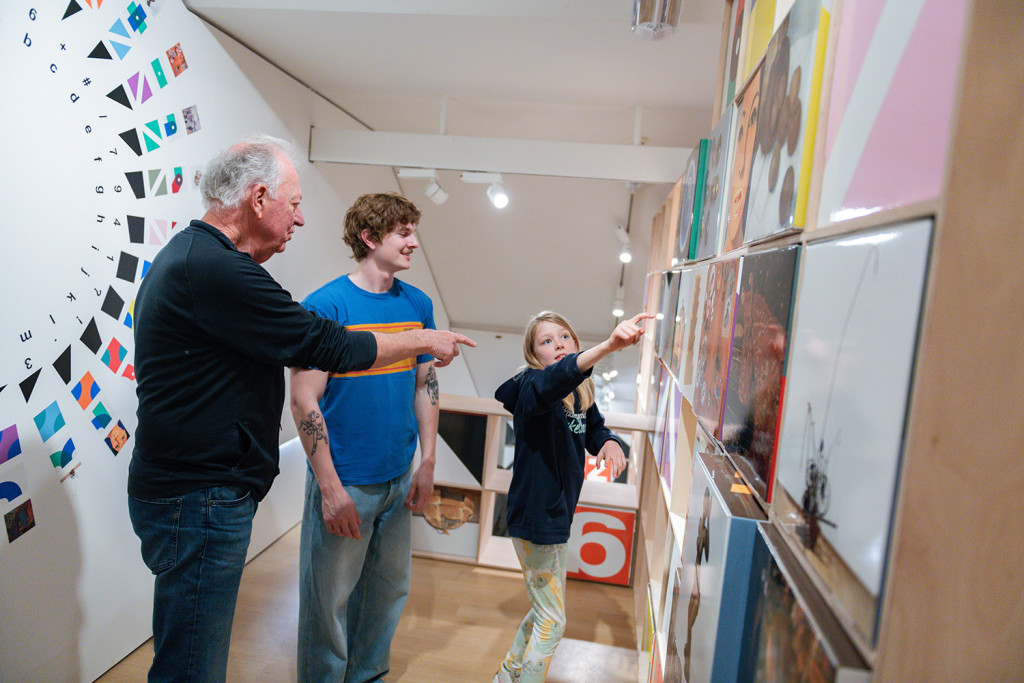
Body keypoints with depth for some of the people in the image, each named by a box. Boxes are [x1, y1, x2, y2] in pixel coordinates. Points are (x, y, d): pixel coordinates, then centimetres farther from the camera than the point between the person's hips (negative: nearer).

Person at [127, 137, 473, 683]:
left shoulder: (187, 254, 12)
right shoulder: (216, 270, -23)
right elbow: (328, 347, -20)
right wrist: (424, 340, -7)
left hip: (190, 489, 11)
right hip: (199, 499, -11)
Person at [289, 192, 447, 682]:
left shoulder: (418, 304, 3)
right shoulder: (326, 305, -13)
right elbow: (304, 401, -15)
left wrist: (427, 464, 7)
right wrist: (331, 488, -16)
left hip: (399, 479, 6)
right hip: (345, 481, -5)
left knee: (390, 590, 20)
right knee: (330, 600, 10)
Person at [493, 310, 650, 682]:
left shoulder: (581, 393, 4)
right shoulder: (531, 386, -20)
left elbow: (594, 429, 16)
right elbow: (555, 378, -44)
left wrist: (610, 442, -9)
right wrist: (608, 345, -60)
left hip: (557, 514, 9)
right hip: (535, 517, -9)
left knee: (544, 610, 25)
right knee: (552, 621, 4)